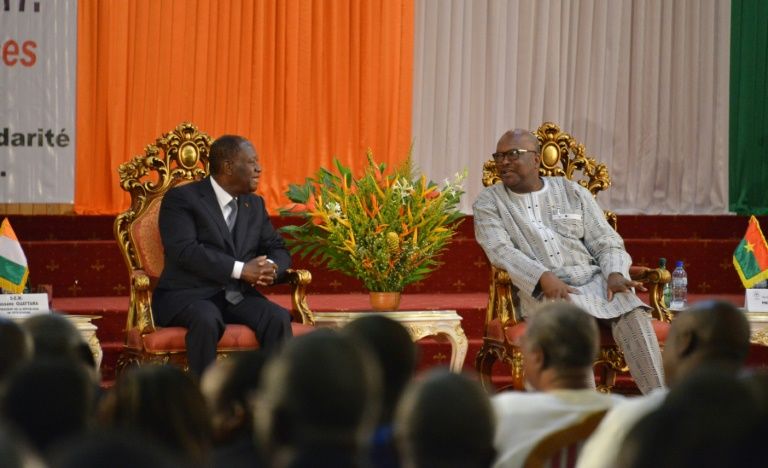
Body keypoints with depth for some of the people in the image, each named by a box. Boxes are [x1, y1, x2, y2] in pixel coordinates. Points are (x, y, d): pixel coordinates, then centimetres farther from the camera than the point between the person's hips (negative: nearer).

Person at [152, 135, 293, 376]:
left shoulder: (255, 205, 17)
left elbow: (278, 249, 17)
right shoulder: (181, 198, -4)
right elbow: (185, 251, -18)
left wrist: (270, 268, -10)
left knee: (278, 317, -24)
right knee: (207, 319, -38)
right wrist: (241, 270, -23)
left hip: (239, 297, 5)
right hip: (189, 295, -5)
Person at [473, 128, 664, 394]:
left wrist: (615, 274, -10)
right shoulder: (488, 202, 12)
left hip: (593, 279, 3)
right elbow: (500, 250, -5)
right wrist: (544, 277, -23)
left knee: (633, 314, -29)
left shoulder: (573, 193, 18)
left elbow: (607, 243, 15)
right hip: (541, 290, -3)